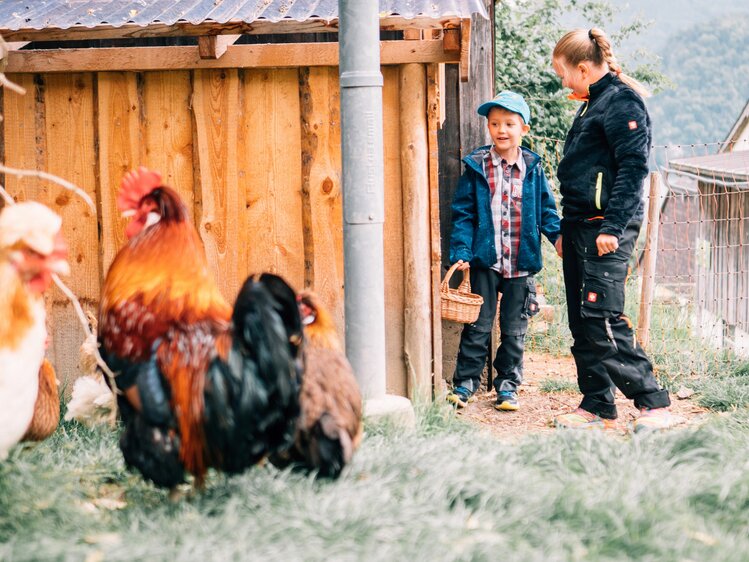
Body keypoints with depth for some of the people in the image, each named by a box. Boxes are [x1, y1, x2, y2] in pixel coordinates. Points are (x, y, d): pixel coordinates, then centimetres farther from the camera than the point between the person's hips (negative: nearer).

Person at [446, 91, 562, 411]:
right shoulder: (477, 166, -1)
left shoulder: (532, 167, 3)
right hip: (485, 260, -2)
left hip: (521, 263, 2)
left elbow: (545, 209, 10)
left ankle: (507, 385, 20)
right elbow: (463, 213, -2)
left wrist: (558, 235, -8)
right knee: (478, 326, 3)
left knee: (514, 329, 10)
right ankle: (465, 382, 12)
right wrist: (461, 252, -10)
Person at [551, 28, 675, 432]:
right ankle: (597, 406, 15)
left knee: (602, 318, -14)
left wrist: (612, 227, -22)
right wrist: (566, 230, 23)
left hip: (606, 228, -10)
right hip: (581, 227, 10)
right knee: (582, 322, 9)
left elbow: (633, 167, -18)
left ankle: (654, 403, -9)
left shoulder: (622, 102, -10)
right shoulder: (593, 104, 20)